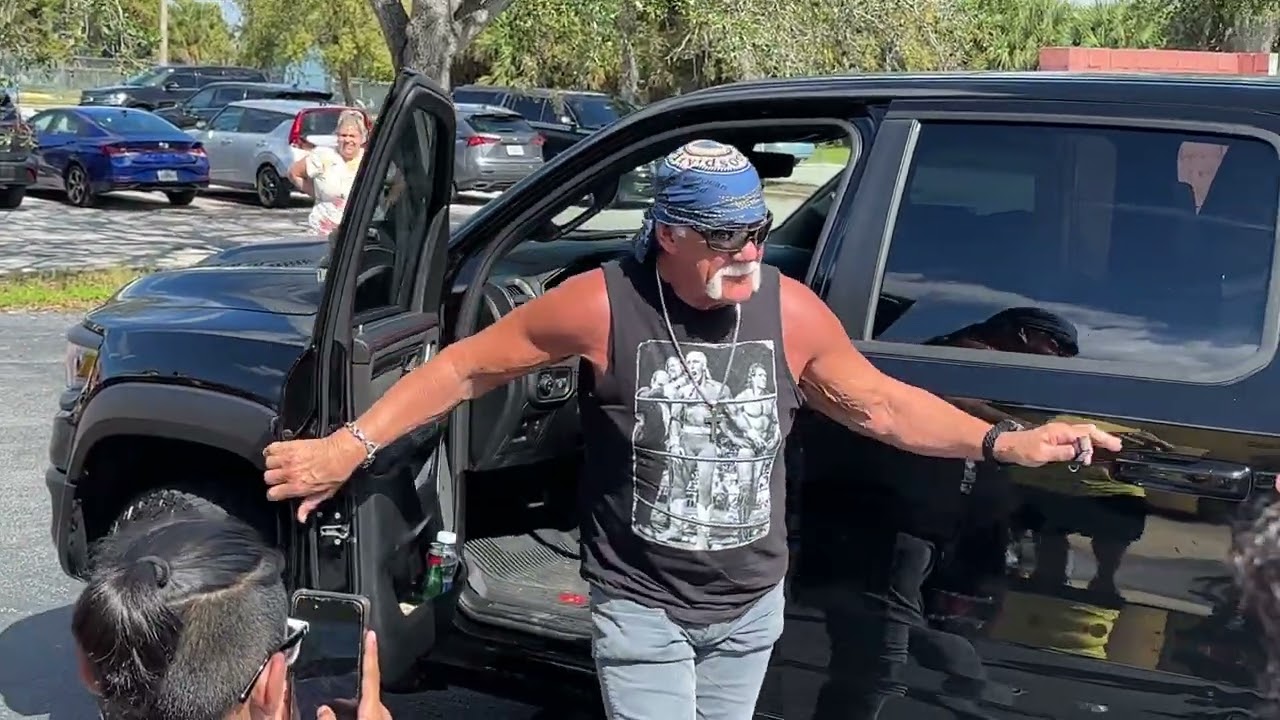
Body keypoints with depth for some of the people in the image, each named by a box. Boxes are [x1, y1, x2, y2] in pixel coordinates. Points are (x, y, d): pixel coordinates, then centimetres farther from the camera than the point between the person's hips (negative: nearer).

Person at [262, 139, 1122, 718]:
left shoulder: (792, 311, -10)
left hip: (753, 605, 4)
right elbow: (464, 367, -11)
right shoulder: (602, 306, -19)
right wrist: (351, 445, -15)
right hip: (642, 608, -4)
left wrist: (1005, 443, -4)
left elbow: (883, 403, 2)